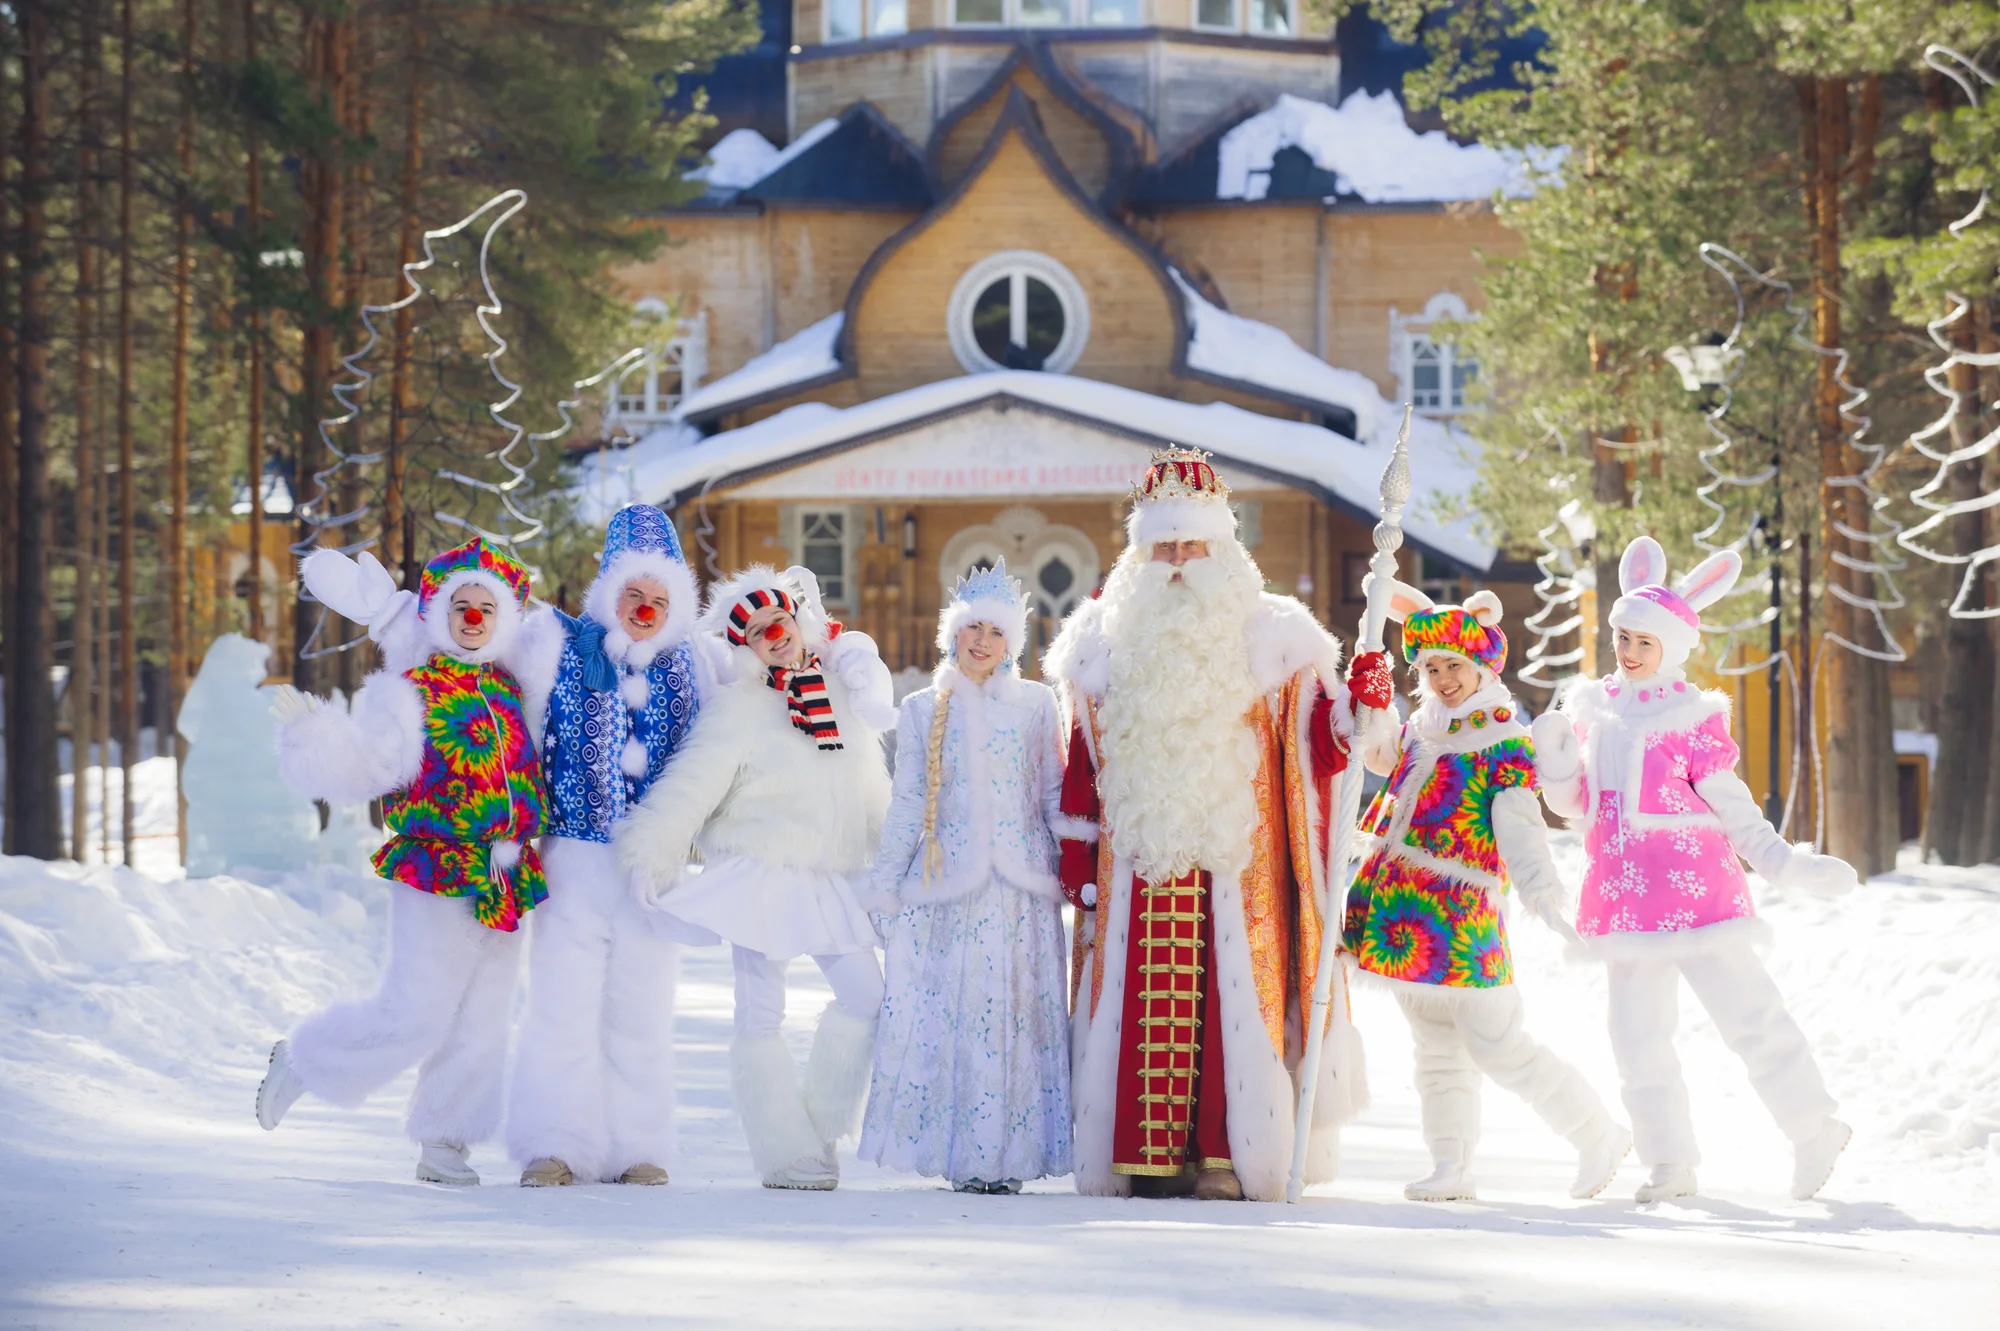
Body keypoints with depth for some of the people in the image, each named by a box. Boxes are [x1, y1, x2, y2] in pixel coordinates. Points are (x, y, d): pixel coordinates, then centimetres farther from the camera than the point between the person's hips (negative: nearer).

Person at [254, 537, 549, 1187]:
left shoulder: (510, 690, 11)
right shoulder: (411, 693, -6)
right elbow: (357, 765, -13)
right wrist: (307, 725, -24)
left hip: (505, 884, 6)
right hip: (437, 883, -6)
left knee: (481, 1024, 7)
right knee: (412, 1017, -9)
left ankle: (442, 1144, 18)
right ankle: (301, 1061, 13)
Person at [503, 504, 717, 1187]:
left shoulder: (687, 669, 12)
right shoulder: (561, 648, 3)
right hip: (574, 854, -3)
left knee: (642, 1006, 4)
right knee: (565, 999, -6)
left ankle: (636, 1149, 9)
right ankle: (555, 1147, -2)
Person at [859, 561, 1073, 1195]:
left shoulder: (1035, 705, 9)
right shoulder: (922, 709, 11)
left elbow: (1055, 794, 10)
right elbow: (907, 802, 12)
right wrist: (886, 882, 8)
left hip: (1021, 886, 0)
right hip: (945, 886, 0)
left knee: (1018, 1014, -5)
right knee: (944, 1013, -6)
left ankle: (1005, 1154, -2)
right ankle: (952, 1148, -2)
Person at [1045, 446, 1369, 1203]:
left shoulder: (1266, 640, 6)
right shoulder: (1106, 643, 11)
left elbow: (1317, 741, 4)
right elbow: (1083, 767, 11)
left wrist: (1362, 714, -17)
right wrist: (1079, 867, 8)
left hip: (1235, 858, -2)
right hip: (1137, 862, 2)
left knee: (1232, 997, -7)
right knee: (1142, 999, -2)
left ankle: (1225, 1154, -4)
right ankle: (1147, 1155, 1)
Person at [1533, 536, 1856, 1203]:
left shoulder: (1692, 717, -5)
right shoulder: (1593, 709, 9)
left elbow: (1732, 805, -3)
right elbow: (1574, 802, 13)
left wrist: (1786, 863, -11)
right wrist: (1554, 754, -5)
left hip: (1695, 889, -5)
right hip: (1625, 892, 5)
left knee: (1748, 1014, -5)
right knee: (1638, 1031, 5)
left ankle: (1815, 1132, 7)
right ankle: (1670, 1161, 14)